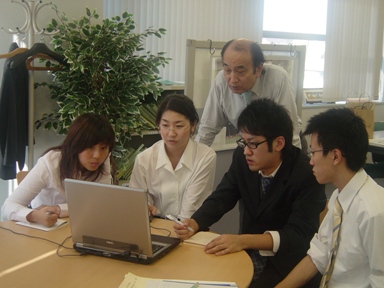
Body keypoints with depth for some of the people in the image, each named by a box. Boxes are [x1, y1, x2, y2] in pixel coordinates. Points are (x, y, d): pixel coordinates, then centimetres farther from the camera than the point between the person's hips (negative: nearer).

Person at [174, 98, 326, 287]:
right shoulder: (242, 158, -5)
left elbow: (300, 235, -27)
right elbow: (220, 198, 0)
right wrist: (194, 224, -21)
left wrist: (243, 240, -38)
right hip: (248, 255, 5)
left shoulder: (307, 174, -20)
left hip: (288, 263, -5)